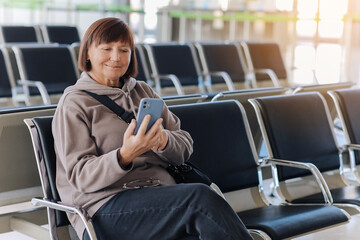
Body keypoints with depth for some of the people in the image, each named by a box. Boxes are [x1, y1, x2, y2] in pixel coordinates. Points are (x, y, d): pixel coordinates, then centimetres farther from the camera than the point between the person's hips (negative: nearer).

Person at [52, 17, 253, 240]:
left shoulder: (143, 92, 20)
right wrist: (125, 156, -25)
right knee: (201, 196, -30)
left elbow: (185, 146, 16)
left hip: (161, 193, 4)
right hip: (107, 208, -4)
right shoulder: (73, 104, 4)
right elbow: (81, 176, -6)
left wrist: (164, 141, -9)